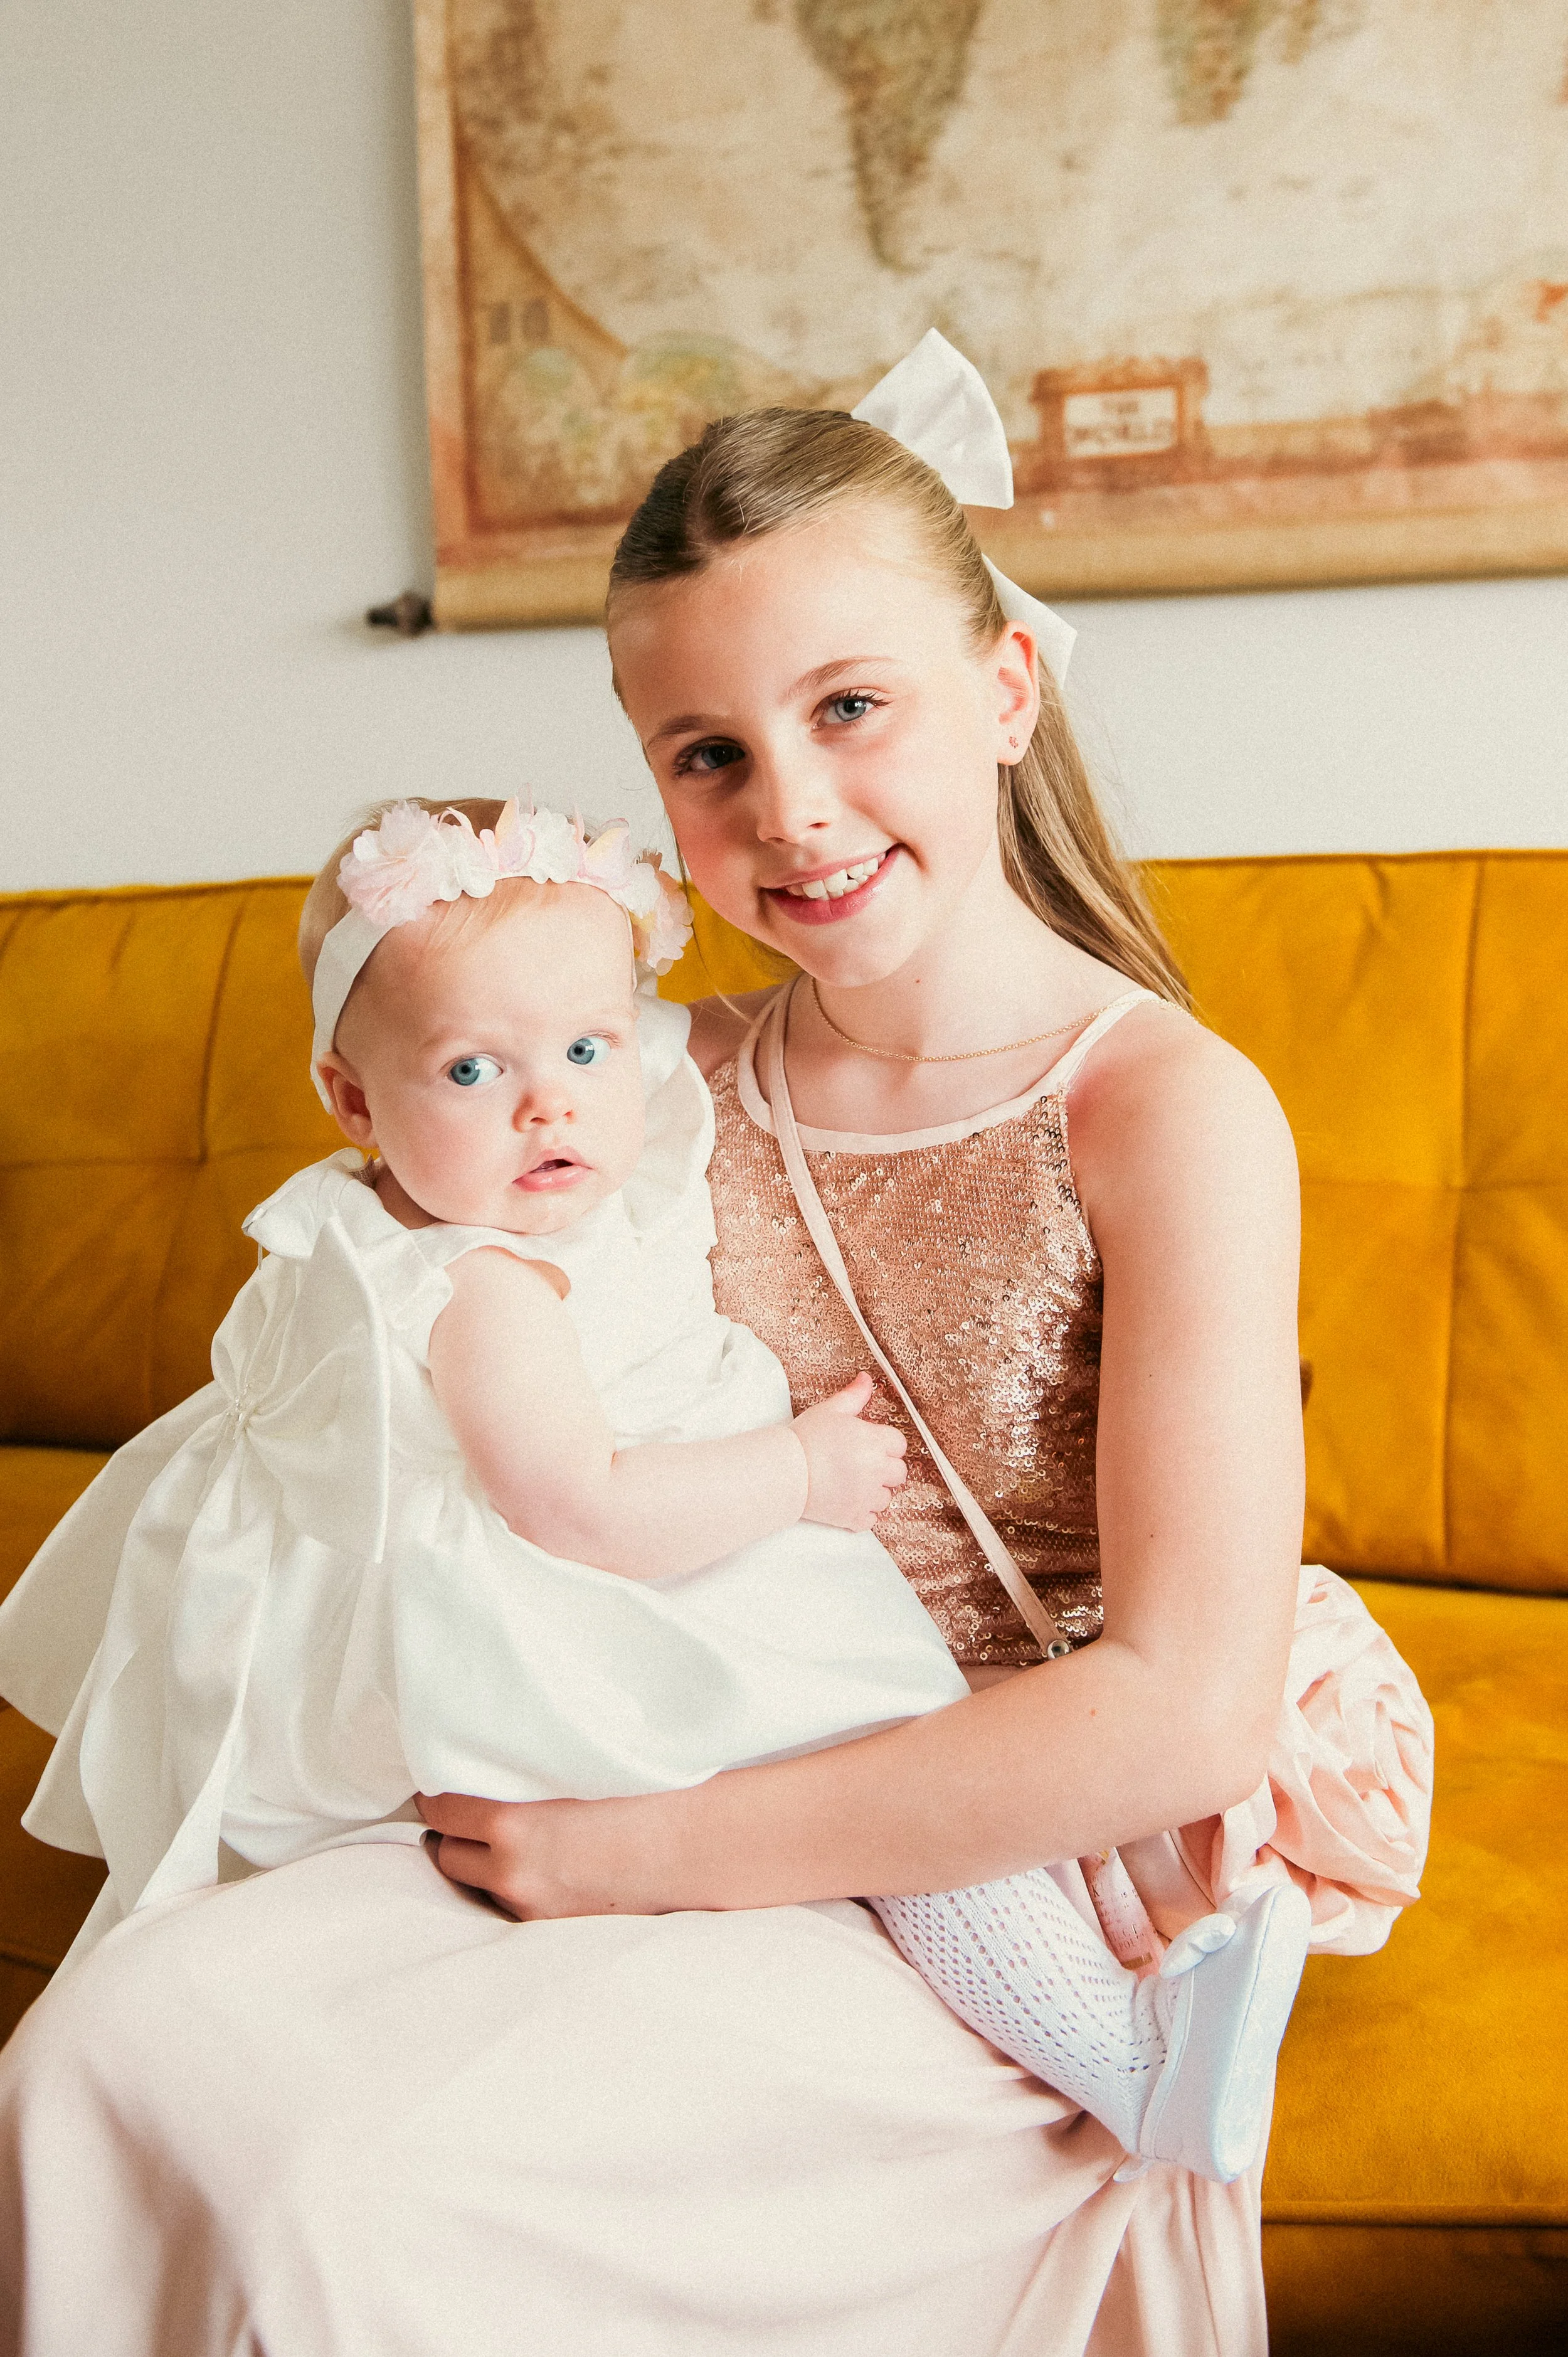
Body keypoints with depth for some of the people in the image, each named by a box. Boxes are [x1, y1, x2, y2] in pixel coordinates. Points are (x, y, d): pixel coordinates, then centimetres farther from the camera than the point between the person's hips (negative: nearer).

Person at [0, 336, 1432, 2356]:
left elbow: (1189, 1715, -20)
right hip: (701, 1791, 5)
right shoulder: (684, 1084, 2)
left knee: (345, 2171, -21)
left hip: (1002, 1886, -5)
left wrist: (643, 1850, -18)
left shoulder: (1172, 1110, -15)